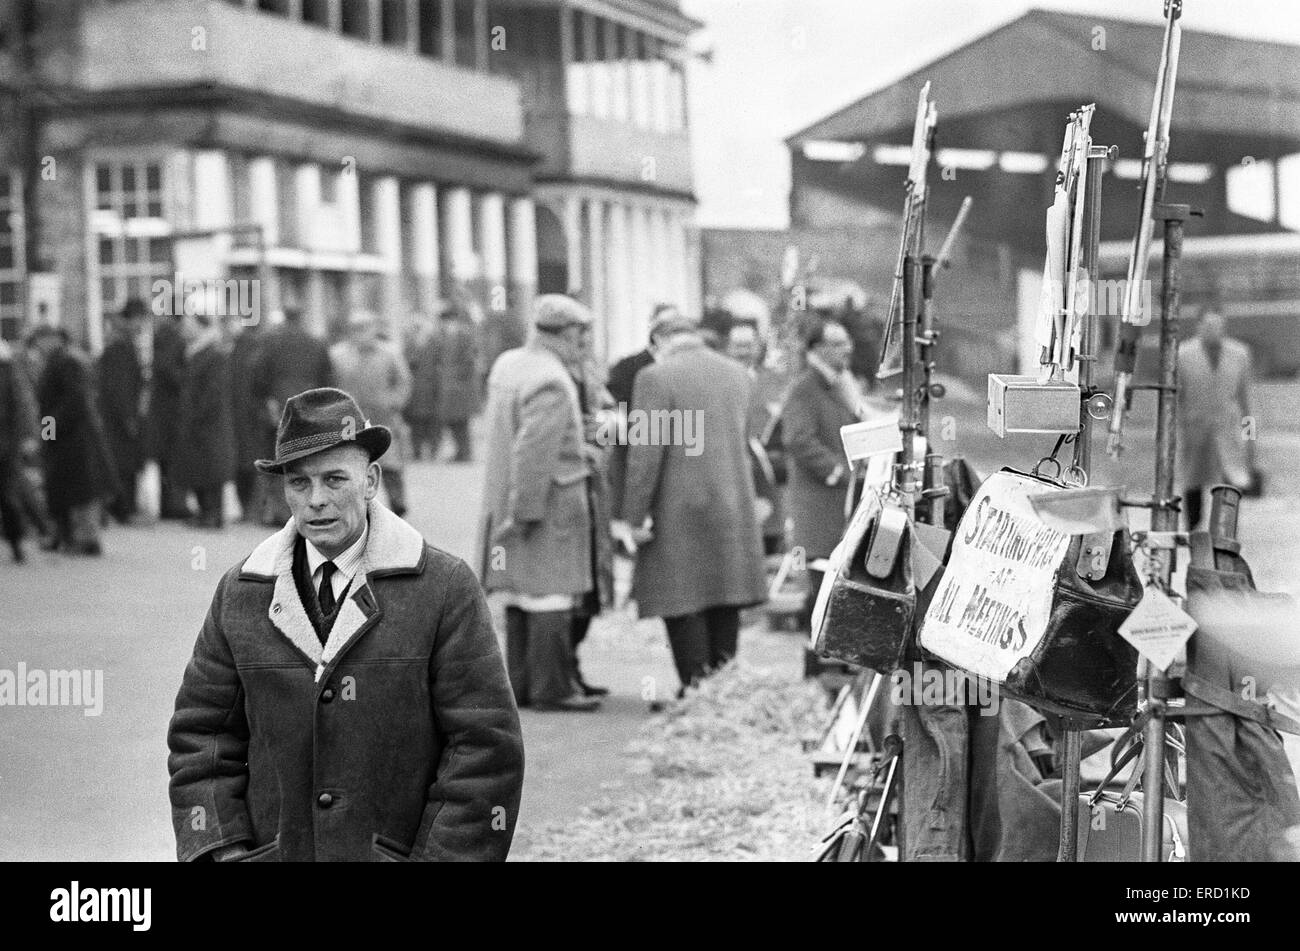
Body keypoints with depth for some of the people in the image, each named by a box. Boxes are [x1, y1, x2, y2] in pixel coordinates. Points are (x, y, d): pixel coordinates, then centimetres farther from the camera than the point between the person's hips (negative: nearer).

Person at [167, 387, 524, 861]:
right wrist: (222, 851, -3)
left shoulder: (445, 587, -3)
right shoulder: (238, 594, 7)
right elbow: (200, 736, 9)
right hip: (274, 852, 3)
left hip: (399, 854, -2)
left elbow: (486, 747, -5)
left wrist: (444, 856, -11)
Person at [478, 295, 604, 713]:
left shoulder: (507, 364, 11)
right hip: (551, 502, -9)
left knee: (523, 593, 12)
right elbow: (534, 452, -23)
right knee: (551, 592, -5)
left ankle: (521, 683, 17)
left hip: (509, 500, 9)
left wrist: (576, 451, 23)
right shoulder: (551, 384, -19)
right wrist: (527, 510, -21)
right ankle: (550, 689, -4)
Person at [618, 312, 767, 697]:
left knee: (683, 604, 0)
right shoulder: (737, 375, 10)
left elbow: (645, 452, -14)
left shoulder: (655, 378, -10)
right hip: (734, 506, 6)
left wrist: (632, 516, -11)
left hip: (680, 508, -6)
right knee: (724, 601, 12)